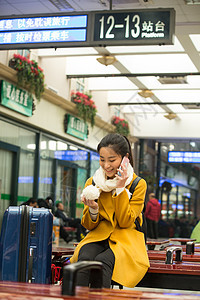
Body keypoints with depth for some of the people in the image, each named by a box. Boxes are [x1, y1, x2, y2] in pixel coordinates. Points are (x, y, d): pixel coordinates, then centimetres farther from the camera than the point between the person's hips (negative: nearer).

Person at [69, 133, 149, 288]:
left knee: (103, 260, -34)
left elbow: (125, 222, -10)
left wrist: (120, 188, -15)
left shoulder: (138, 184, -2)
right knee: (84, 257, -32)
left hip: (126, 239, -2)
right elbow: (89, 226, 8)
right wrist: (92, 210, -15)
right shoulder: (92, 183, 6)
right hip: (99, 236, 3)